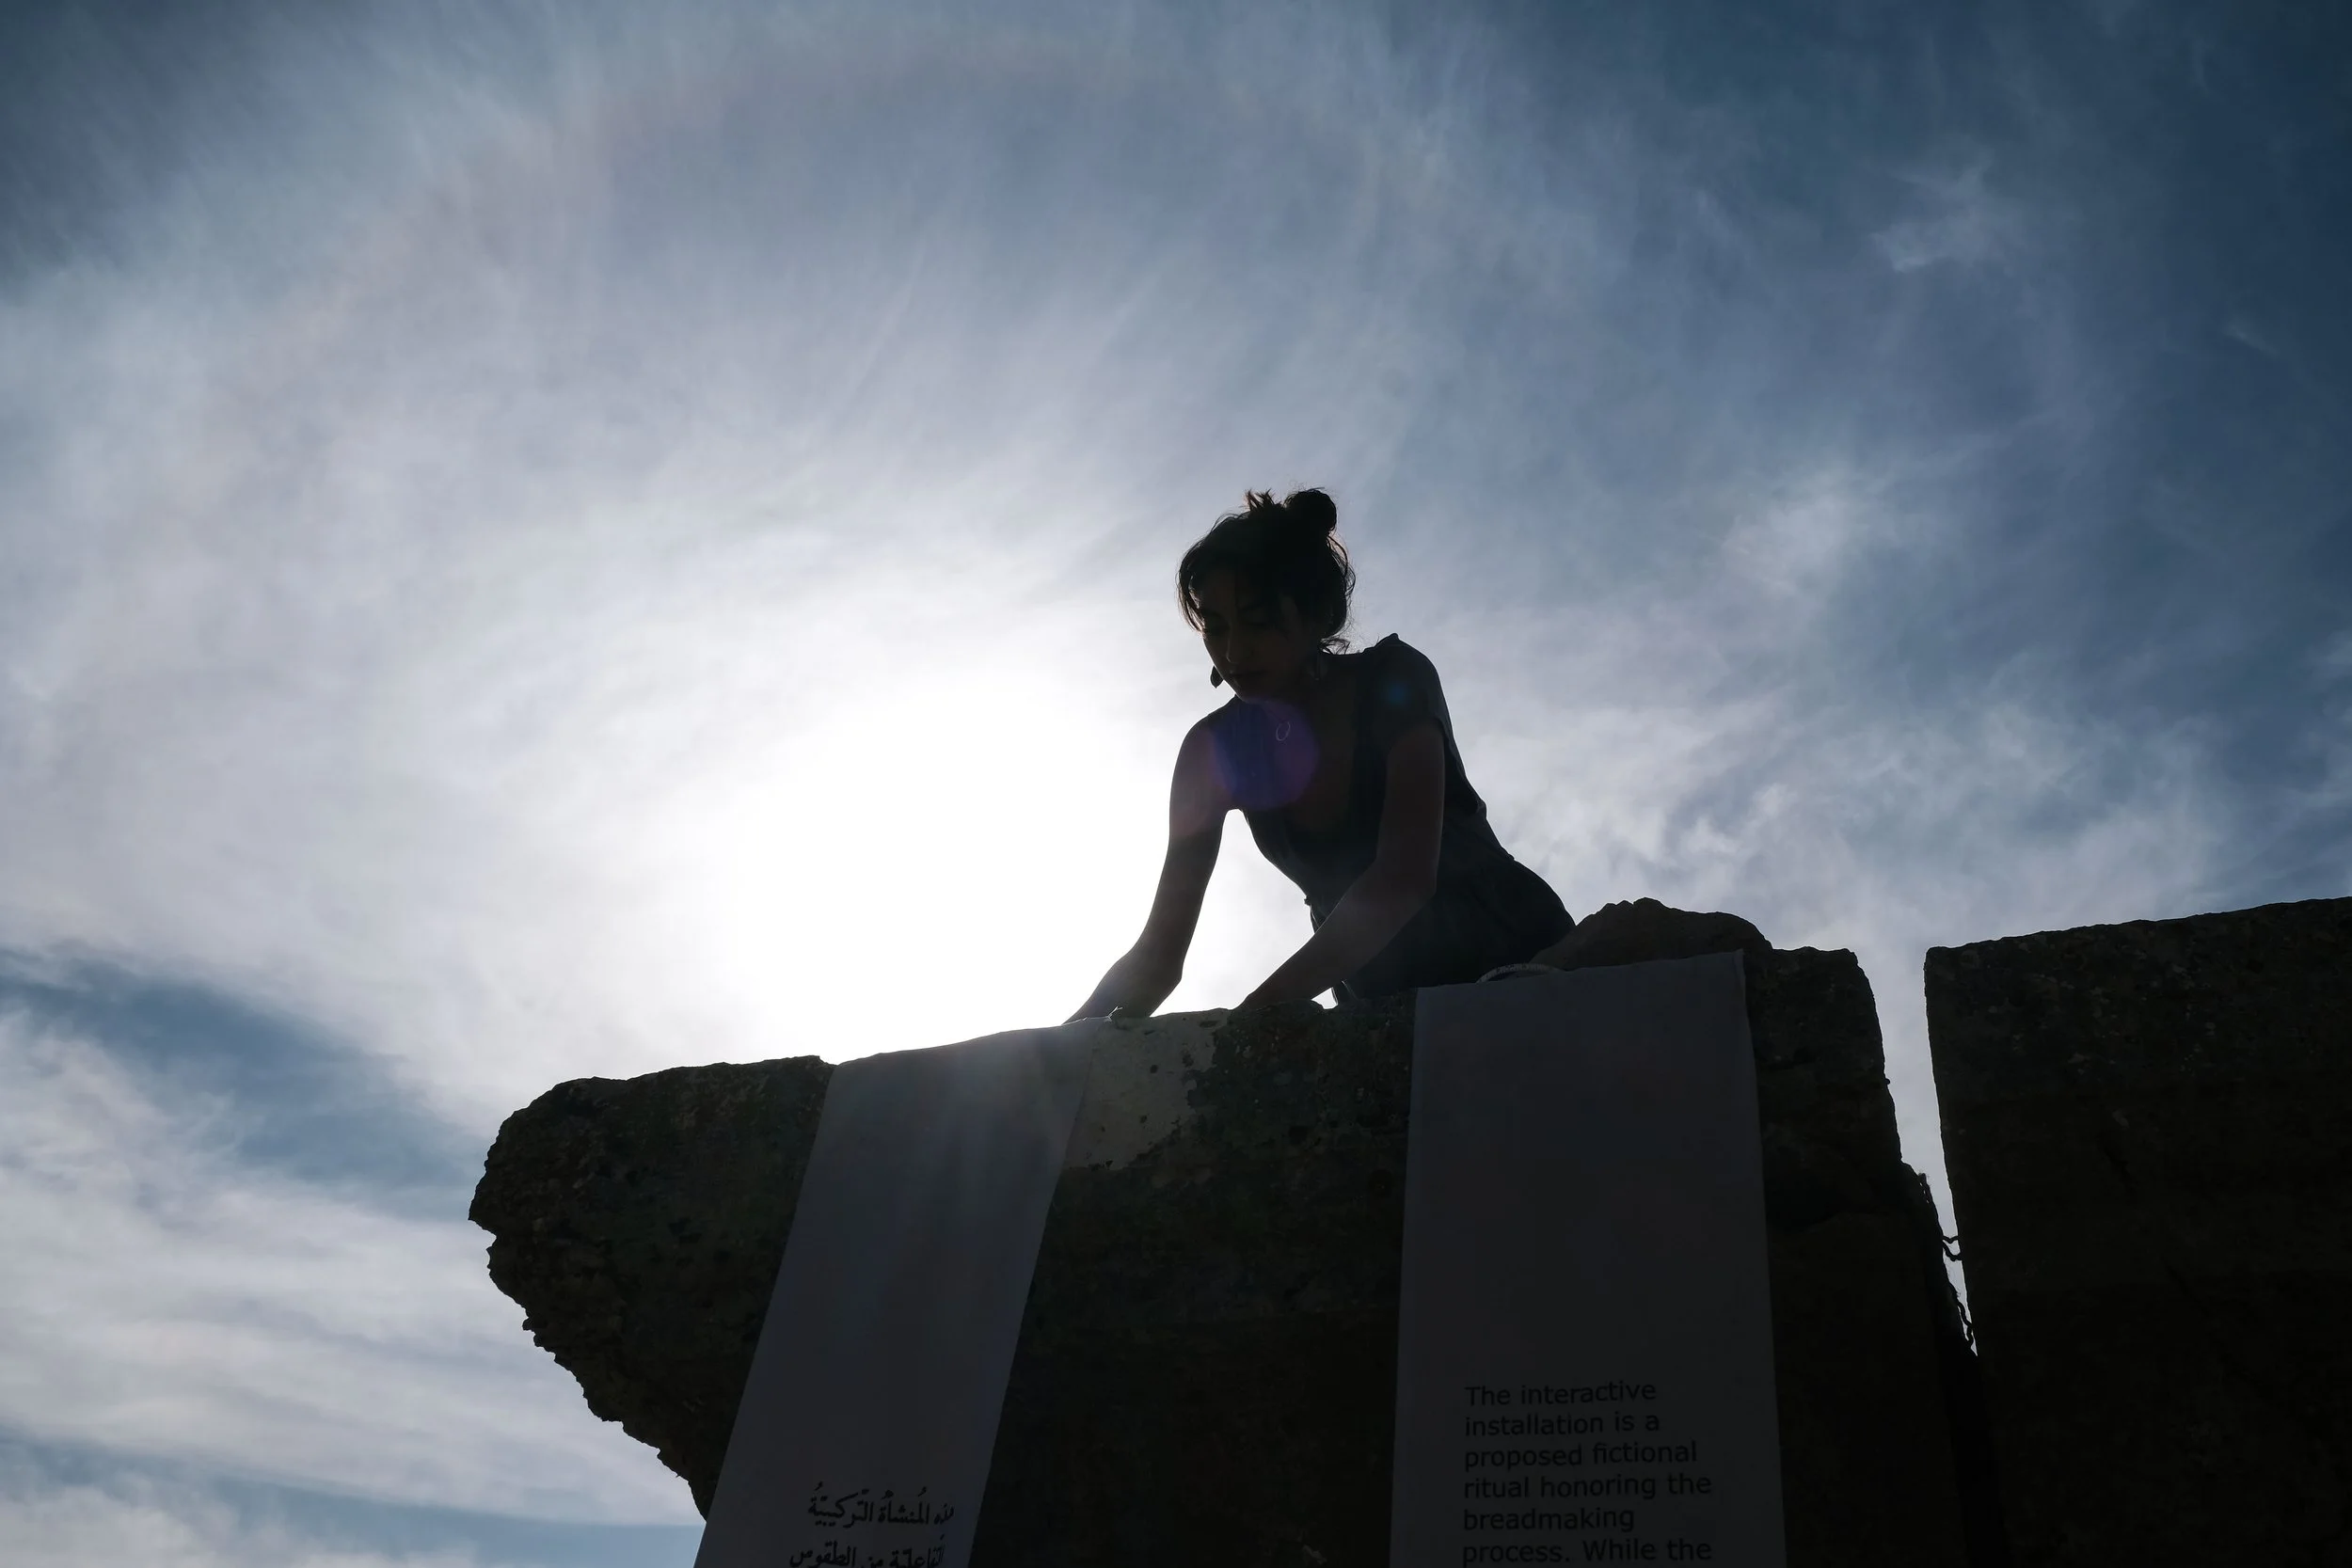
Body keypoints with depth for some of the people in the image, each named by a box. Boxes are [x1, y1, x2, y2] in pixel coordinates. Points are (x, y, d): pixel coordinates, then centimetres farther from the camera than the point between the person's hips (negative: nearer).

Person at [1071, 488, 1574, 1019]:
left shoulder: (1394, 680, -18)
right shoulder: (1217, 748, -7)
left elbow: (1405, 875, -33)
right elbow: (1159, 954, -8)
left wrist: (1253, 1016, -42)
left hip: (1514, 954, -2)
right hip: (1388, 1002, 3)